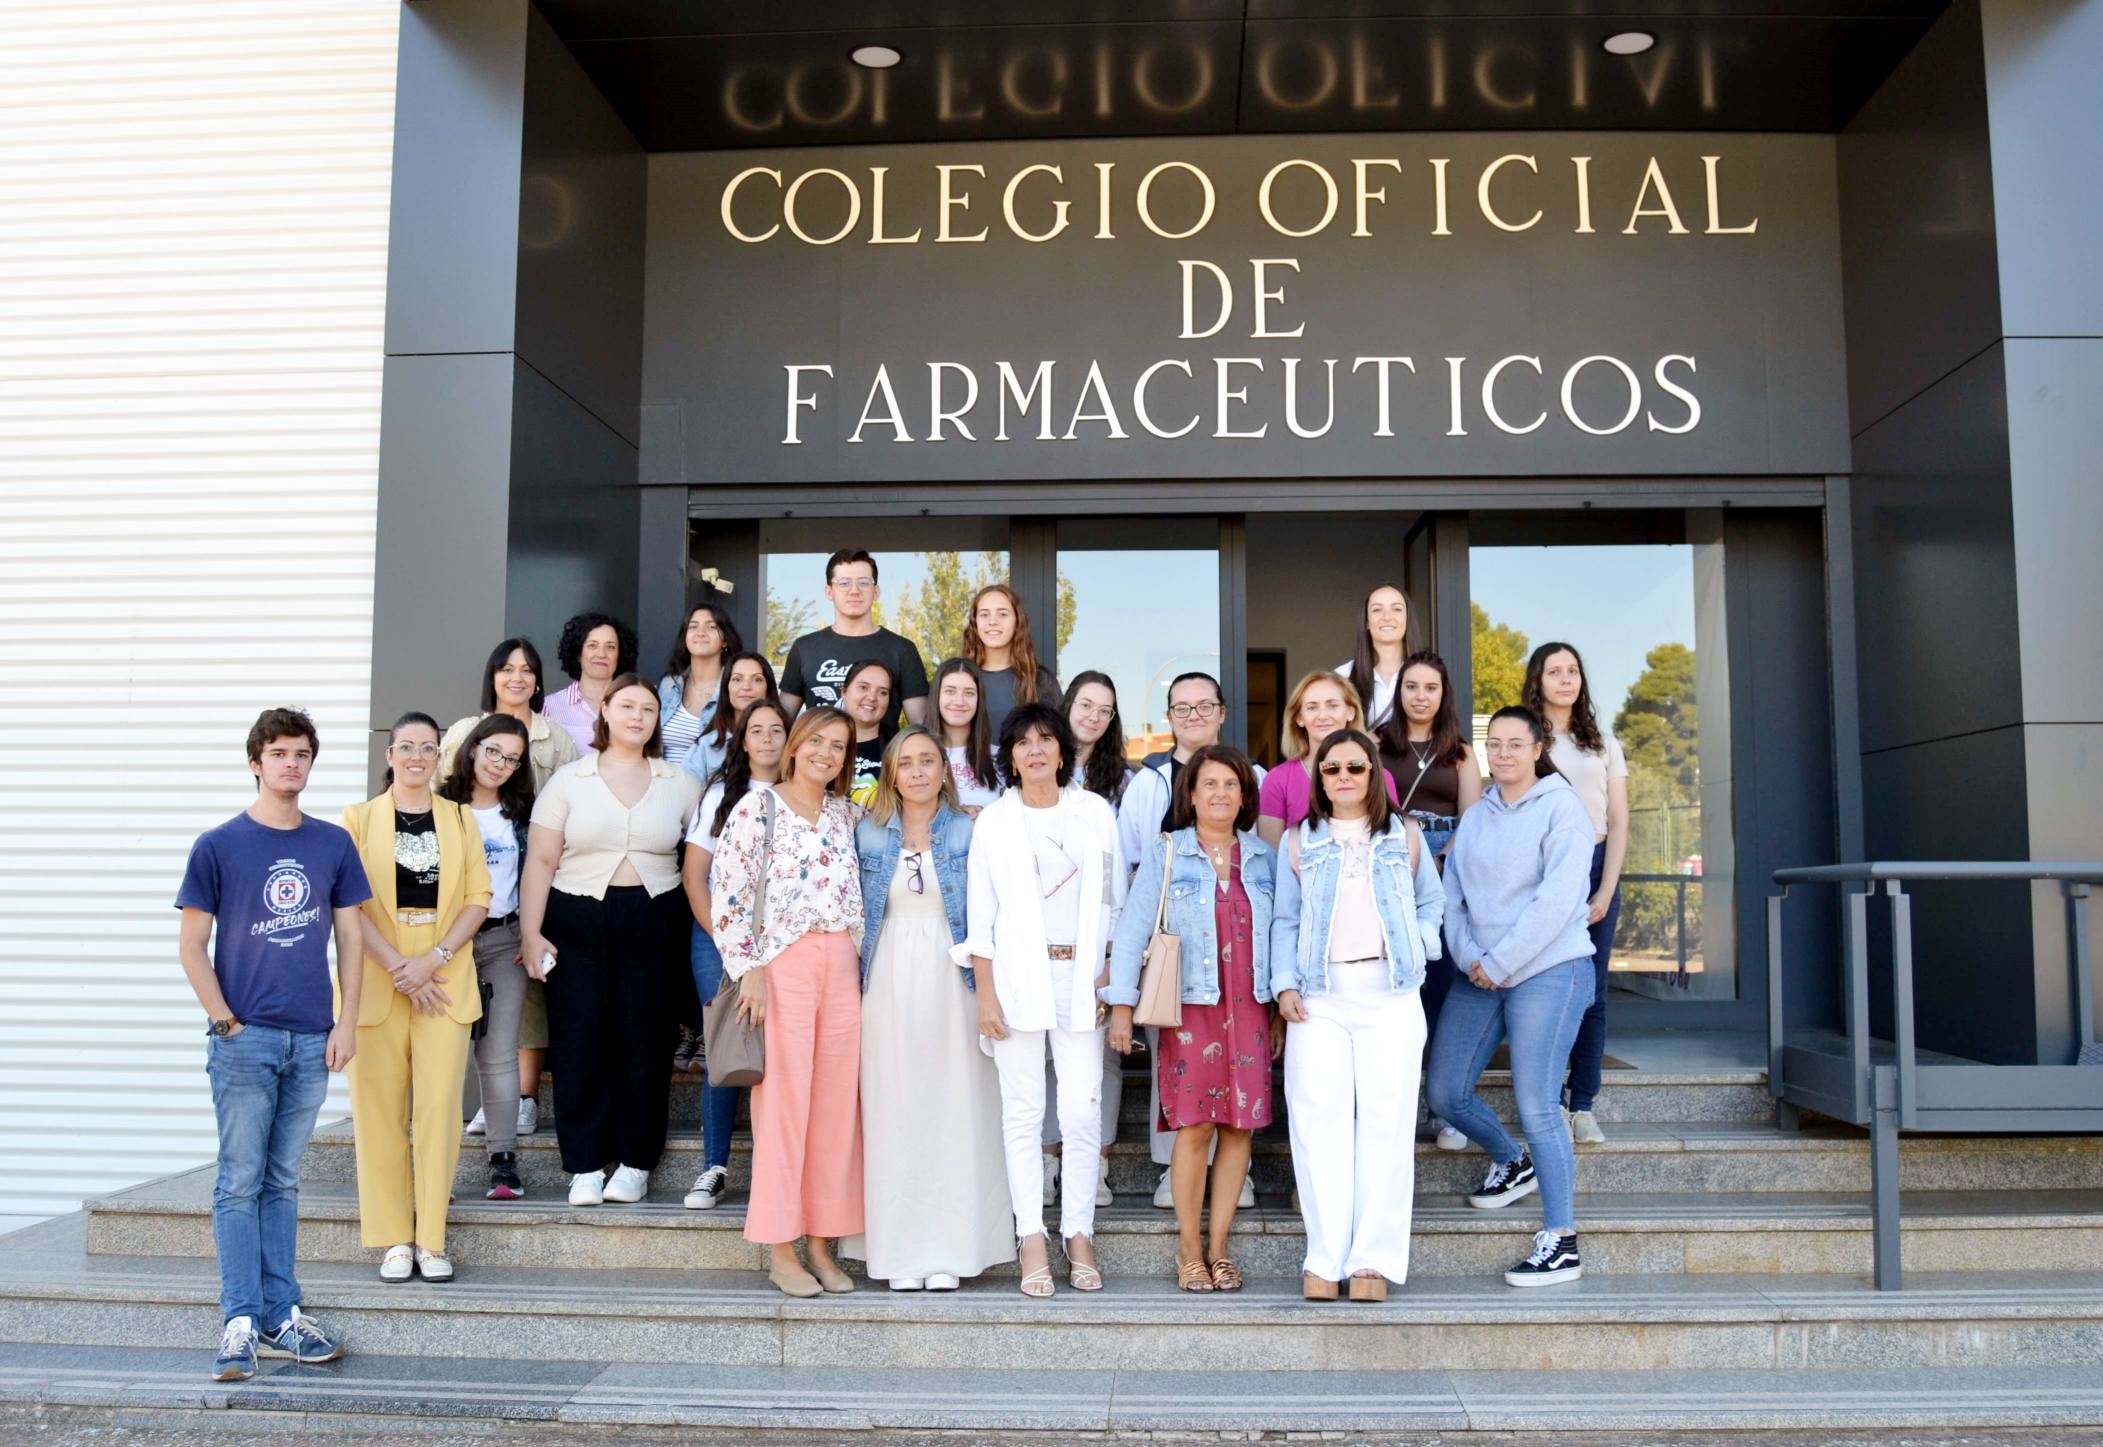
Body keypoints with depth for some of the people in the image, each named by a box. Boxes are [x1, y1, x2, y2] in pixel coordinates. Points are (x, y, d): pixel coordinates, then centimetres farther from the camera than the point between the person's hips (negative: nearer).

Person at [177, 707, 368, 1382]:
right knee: (240, 1182, -1)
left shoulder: (333, 844, 8)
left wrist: (347, 1021, 3)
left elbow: (350, 936, 10)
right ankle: (241, 1323, 4)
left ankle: (280, 1316, 16)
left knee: (281, 1182, 11)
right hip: (244, 1040, -3)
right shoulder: (217, 846, 0)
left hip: (312, 1041, 3)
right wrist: (226, 1023, -8)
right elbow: (192, 946, 0)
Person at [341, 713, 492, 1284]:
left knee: (439, 1108, -3)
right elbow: (350, 906, -2)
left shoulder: (459, 819, 11)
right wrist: (398, 967, -12)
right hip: (376, 984, -1)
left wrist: (435, 958, -10)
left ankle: (432, 1241, 5)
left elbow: (478, 899, 4)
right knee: (380, 1110, 0)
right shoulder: (359, 819, 6)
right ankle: (395, 1241, 9)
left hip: (445, 984, 1)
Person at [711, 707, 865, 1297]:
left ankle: (821, 1243, 16)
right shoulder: (758, 807, -3)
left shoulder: (844, 812, 13)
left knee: (835, 1103, 6)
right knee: (783, 1101, -2)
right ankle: (780, 1249, 8)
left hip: (841, 965, 5)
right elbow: (727, 892, -8)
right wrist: (748, 967, -13)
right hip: (782, 964, -5)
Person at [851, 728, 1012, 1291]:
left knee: (954, 1110, 0)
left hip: (952, 985, -1)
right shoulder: (870, 834, 8)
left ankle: (947, 1252, 8)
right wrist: (855, 986, 5)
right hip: (888, 986, 1)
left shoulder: (969, 832, 4)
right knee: (893, 1112, 2)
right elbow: (857, 917, 11)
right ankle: (900, 1252, 10)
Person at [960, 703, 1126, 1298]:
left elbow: (1114, 900, 11)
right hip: (1018, 976, 0)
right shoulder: (993, 820, 7)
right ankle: (1032, 1240, 7)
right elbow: (980, 916, 5)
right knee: (1023, 1112, 0)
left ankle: (1079, 1234, 9)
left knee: (1082, 1111, -2)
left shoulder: (1095, 813, 9)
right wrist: (985, 994, -2)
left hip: (1081, 976, 1)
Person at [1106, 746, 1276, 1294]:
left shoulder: (1262, 857, 10)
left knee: (1240, 1125, 2)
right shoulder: (1165, 854, 1)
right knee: (1194, 1126, -7)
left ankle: (1218, 1247, 14)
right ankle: (1188, 1248, 8)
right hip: (1191, 1007, -3)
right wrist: (1121, 1006, -7)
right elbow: (1131, 930, -1)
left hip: (1249, 1008, 3)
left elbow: (1278, 935, 13)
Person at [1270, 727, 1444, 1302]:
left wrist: (1419, 946, 0)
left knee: (1385, 1120, -3)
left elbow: (1432, 902, 19)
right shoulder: (1299, 841, 13)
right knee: (1320, 1120, -5)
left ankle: (1374, 1259, 3)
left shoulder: (1404, 835, 13)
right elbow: (1285, 921, 11)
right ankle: (1325, 1258, 0)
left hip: (1390, 993, 0)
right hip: (1319, 997, 0)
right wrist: (1284, 985, 0)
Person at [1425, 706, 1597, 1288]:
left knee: (1536, 1104, -10)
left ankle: (1561, 1242, 1)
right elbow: (1452, 892, 11)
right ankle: (1513, 1162, 35)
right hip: (1477, 976, 7)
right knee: (1445, 1093, 7)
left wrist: (1498, 963, -14)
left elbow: (1557, 899, -15)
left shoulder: (1561, 808, -6)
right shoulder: (1475, 817, 13)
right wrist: (1468, 956, -5)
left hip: (1547, 971, -7)